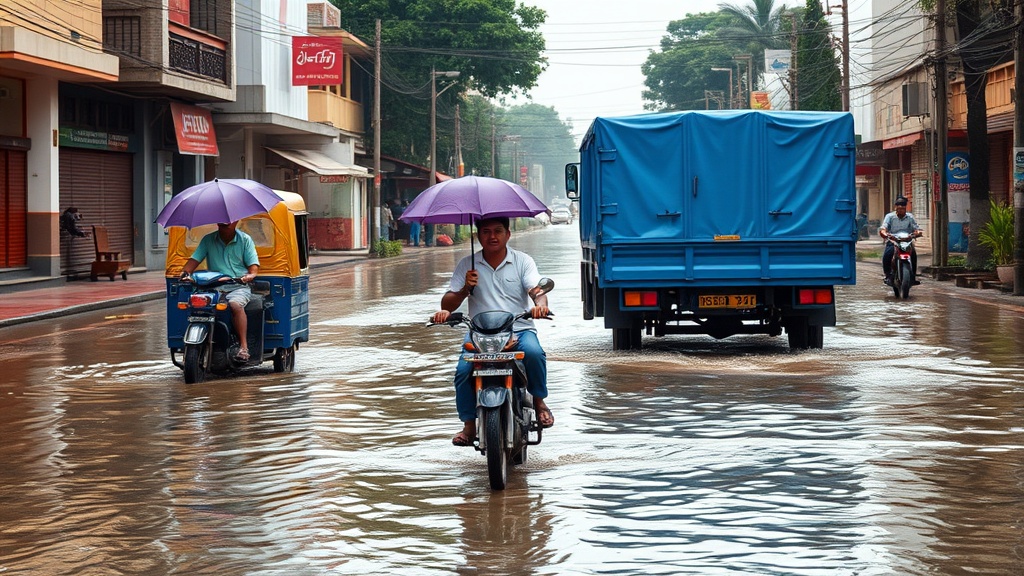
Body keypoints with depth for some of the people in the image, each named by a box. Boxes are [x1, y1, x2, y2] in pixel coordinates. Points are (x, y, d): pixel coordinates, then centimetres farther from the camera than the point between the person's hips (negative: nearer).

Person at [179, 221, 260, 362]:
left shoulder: (245, 240, 8)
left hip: (238, 287, -2)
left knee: (235, 304, -36)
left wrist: (250, 275, -21)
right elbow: (195, 259, 8)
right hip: (213, 287, 2)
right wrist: (185, 272, -13)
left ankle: (243, 346, -34)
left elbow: (253, 265, 2)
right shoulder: (208, 240, 14)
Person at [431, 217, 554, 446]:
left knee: (533, 352, -33)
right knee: (464, 369, -26)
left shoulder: (522, 261, 7)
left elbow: (537, 291, -8)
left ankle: (539, 401, -8)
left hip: (519, 330, -1)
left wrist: (540, 305, -32)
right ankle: (469, 426, -12)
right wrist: (466, 288, -15)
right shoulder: (467, 265, 9)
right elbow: (447, 304, 6)